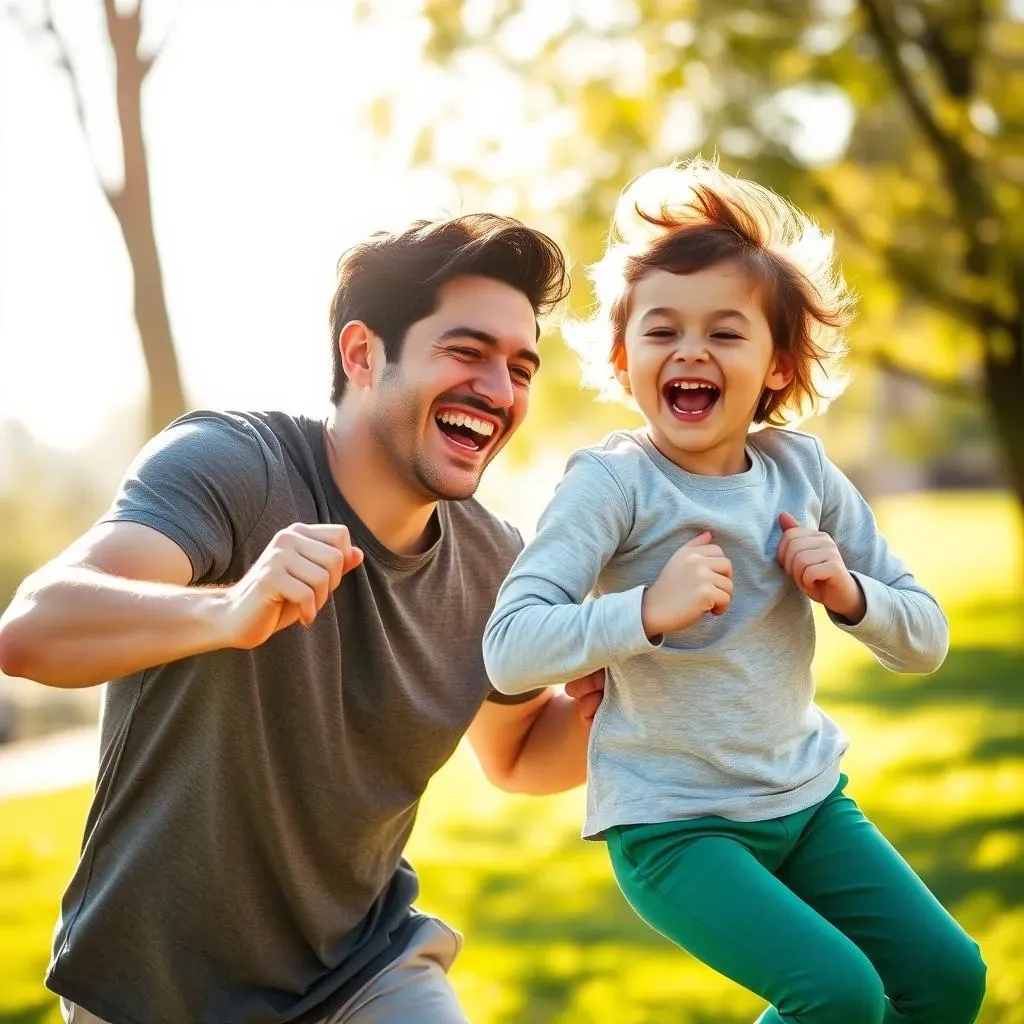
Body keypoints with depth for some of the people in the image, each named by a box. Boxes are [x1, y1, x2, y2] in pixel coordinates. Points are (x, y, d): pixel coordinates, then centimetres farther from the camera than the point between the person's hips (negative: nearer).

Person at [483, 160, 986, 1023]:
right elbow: (508, 651, -26)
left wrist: (848, 593, -15)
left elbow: (926, 641, 5)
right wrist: (649, 609, -37)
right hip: (672, 821, -6)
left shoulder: (803, 472, -1)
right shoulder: (613, 483, -16)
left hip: (808, 796, 6)